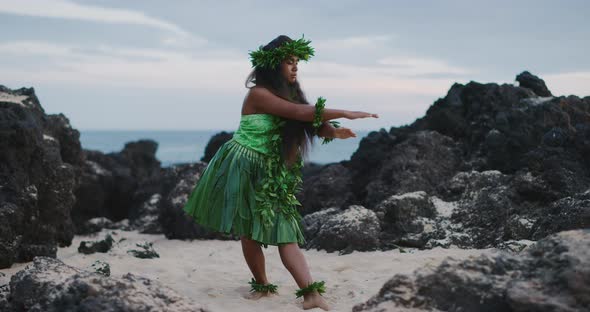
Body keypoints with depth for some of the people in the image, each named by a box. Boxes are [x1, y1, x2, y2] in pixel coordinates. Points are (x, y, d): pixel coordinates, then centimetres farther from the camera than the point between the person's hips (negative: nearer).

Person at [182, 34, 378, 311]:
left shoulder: (288, 93, 8)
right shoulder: (258, 93, -17)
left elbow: (310, 122, -1)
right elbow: (300, 112, -26)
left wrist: (333, 131, -23)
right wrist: (345, 113, -26)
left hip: (271, 173, 6)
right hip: (243, 169, -6)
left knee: (285, 232, -3)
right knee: (250, 233, 4)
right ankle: (263, 286, 21)